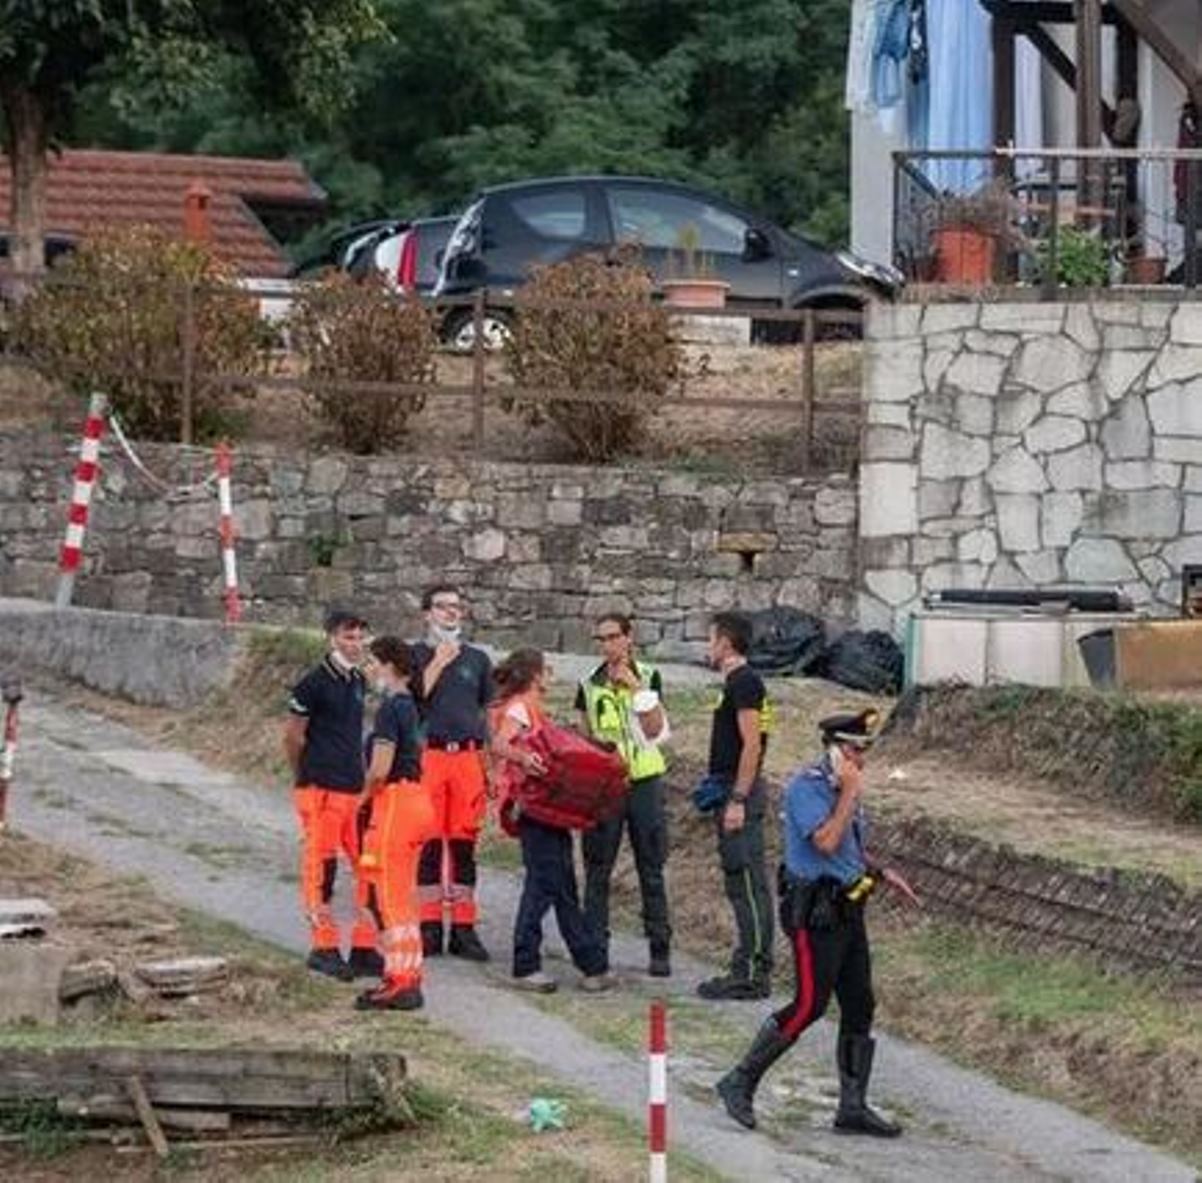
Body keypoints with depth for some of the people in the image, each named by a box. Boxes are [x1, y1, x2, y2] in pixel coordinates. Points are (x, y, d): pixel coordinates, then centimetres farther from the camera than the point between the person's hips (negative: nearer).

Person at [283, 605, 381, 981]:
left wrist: (363, 777, 17)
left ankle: (364, 948, 11)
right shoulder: (315, 683, -9)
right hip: (322, 791, -7)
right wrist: (304, 779, 2)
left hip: (355, 790, 7)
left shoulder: (357, 681, 14)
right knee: (321, 869, -2)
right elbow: (293, 736, -5)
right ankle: (324, 947, 6)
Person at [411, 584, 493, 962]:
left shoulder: (477, 659, 17)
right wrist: (438, 663, -8)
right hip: (426, 756, -3)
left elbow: (489, 712, 18)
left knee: (464, 843, 2)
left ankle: (464, 929, 5)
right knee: (428, 842, -3)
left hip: (468, 757, 3)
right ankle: (429, 927, 1)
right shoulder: (414, 656, 8)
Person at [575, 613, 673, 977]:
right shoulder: (589, 686, 7)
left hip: (644, 782, -1)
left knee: (651, 869, 2)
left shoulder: (648, 678, 2)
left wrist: (635, 687, -16)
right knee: (597, 870, -1)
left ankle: (660, 949, 6)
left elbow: (654, 729, -9)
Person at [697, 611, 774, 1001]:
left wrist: (737, 800, -22)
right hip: (736, 791, 11)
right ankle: (752, 971, 14)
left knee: (746, 884, -9)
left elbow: (751, 744, -20)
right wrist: (717, 789, 23)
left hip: (740, 792, -11)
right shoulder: (738, 681, 18)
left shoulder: (743, 683, -14)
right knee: (746, 884, 11)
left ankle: (752, 974, -9)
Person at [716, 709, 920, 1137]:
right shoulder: (807, 787, -14)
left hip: (847, 911, 9)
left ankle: (853, 1108, 11)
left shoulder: (843, 788, 14)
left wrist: (882, 873, 14)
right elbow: (826, 842, -26)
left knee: (859, 1007, 6)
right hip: (815, 913, -9)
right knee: (808, 1005, -11)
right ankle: (740, 1082, 0)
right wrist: (850, 793, -20)